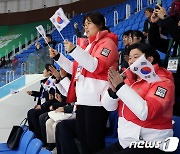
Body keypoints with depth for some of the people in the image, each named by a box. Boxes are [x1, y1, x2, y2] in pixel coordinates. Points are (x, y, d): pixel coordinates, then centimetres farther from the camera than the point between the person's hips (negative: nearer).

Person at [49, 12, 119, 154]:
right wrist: (57, 57, 19)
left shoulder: (107, 42, -4)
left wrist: (74, 50, -25)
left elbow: (97, 66, -20)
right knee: (83, 140, 13)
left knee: (95, 142, -6)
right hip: (83, 99, 9)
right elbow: (76, 69, 28)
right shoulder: (88, 45, 23)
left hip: (95, 100, -9)